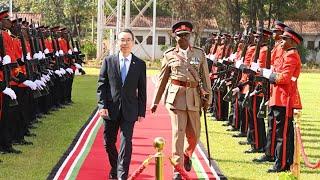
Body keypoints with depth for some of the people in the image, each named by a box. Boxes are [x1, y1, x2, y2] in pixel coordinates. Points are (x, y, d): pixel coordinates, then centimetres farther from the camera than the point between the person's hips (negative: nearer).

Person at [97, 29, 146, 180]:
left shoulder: (140, 64, 4)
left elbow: (142, 90, 6)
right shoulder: (108, 61, 3)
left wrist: (142, 111, 2)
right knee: (109, 142, 11)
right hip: (111, 109, 1)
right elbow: (101, 85, 2)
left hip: (129, 110, -1)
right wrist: (102, 105, -8)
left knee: (126, 142, -9)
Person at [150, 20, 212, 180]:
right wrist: (155, 101, 11)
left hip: (194, 97, 2)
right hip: (176, 96, -2)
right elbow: (162, 80, 10)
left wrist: (207, 97, 2)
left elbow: (205, 77, 8)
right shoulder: (169, 55, 4)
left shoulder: (199, 54, 7)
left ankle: (187, 155, 40)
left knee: (194, 134, 9)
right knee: (178, 132, -7)